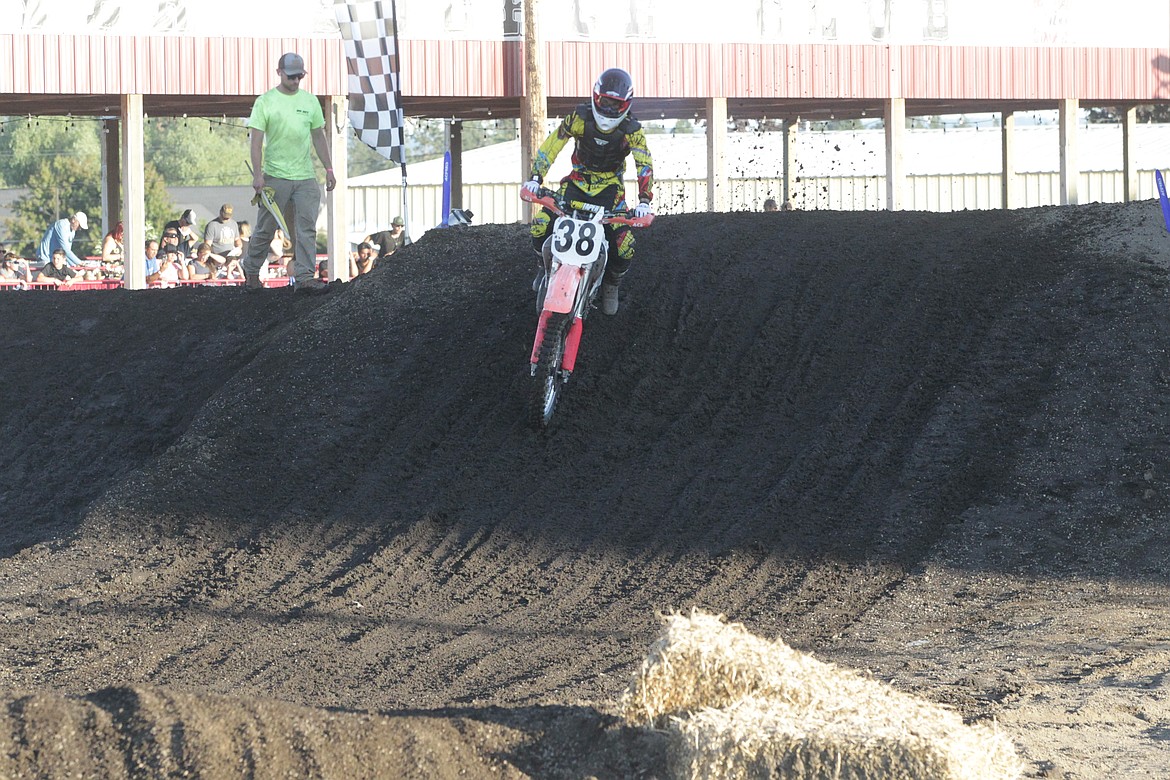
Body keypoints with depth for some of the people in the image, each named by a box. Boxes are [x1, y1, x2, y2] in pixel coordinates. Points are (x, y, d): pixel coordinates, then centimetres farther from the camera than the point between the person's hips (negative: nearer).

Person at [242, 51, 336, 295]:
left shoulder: (310, 101, 9)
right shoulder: (265, 102, -4)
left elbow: (318, 137, 16)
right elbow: (256, 140, -8)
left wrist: (328, 169, 11)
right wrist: (257, 174, -16)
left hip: (306, 177, 3)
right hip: (275, 176, -3)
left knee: (307, 227, -6)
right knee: (266, 228, 5)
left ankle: (304, 277, -8)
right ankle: (251, 270, 24)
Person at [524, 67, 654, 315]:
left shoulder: (631, 129, -16)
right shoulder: (580, 117, -15)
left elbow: (645, 164, -22)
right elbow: (552, 144, -17)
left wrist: (644, 200, -37)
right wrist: (536, 177, -29)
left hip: (610, 187, -1)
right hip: (578, 181, 1)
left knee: (625, 246, -17)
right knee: (540, 226, -17)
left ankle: (611, 284, 16)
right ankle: (546, 265, 16)